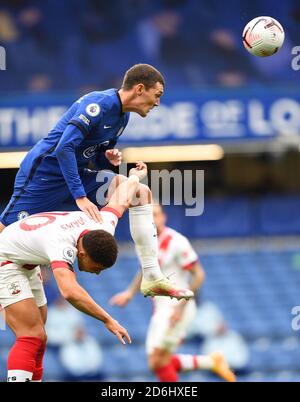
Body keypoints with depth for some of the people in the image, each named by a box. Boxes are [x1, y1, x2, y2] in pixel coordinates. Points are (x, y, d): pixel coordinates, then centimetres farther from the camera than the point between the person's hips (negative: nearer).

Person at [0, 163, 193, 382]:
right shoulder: (62, 246, -40)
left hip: (28, 264, 9)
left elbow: (121, 200, 3)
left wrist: (135, 177, 23)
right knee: (32, 337, -20)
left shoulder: (103, 228, -18)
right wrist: (108, 321, -53)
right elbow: (70, 292, -56)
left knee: (38, 339, 10)